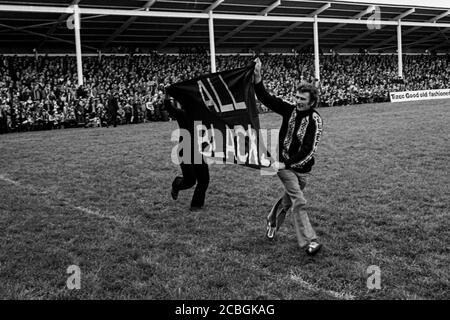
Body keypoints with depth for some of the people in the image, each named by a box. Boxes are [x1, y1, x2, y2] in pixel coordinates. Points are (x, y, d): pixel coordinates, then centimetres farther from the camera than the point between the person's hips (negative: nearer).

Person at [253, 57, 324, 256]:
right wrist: (258, 77, -19)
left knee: (289, 199, 17)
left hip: (302, 167, 0)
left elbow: (308, 150, -20)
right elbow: (265, 98, -4)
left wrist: (285, 164, -25)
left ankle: (273, 221, 46)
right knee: (299, 201, -11)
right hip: (284, 163, 0)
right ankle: (309, 241, -10)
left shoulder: (315, 120, -13)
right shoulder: (290, 110, -3)